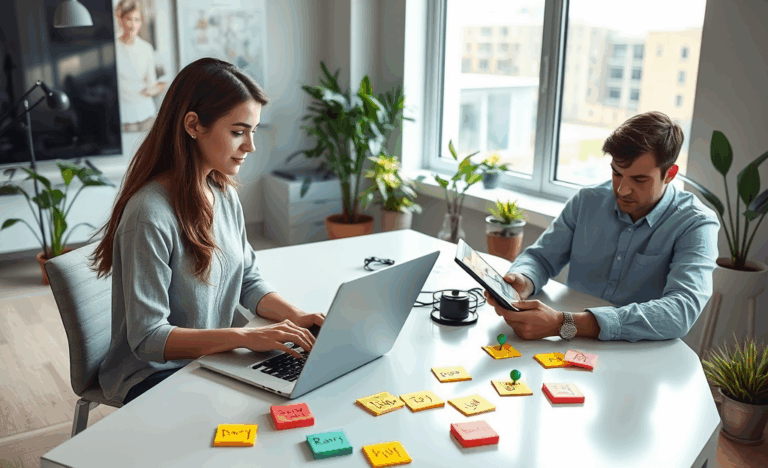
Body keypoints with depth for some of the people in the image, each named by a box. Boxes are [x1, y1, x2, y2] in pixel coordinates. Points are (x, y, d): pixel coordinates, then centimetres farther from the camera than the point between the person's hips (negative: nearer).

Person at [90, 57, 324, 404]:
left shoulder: (225, 195, 2)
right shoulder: (150, 214, -24)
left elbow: (248, 281, 9)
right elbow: (147, 339, -24)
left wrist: (297, 316, -10)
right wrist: (246, 337, -32)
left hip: (211, 360, 7)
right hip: (152, 375, -7)